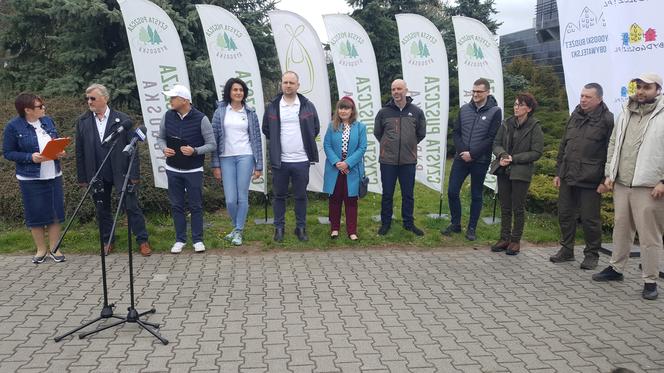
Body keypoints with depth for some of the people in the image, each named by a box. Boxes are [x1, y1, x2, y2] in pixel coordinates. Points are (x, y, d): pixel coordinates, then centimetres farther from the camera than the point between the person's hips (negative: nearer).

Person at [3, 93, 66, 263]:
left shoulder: (48, 121, 4)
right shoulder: (13, 126, -9)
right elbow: (8, 153, -6)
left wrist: (60, 152, -5)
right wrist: (30, 157, -20)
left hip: (54, 175, 4)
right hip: (31, 178, -4)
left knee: (55, 212, 6)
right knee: (36, 214, 4)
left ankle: (54, 248, 17)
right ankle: (41, 249, 19)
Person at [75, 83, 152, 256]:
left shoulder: (122, 119, -5)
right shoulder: (82, 121, 3)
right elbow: (79, 152, 5)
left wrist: (134, 174, -7)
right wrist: (82, 177, 3)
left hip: (121, 173, -3)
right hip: (97, 175, 3)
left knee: (132, 207, 1)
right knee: (102, 210, 13)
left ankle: (142, 241, 12)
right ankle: (107, 241, 27)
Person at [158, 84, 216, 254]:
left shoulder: (201, 119, -13)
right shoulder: (168, 116, -3)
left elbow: (212, 144, -9)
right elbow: (161, 138, 11)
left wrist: (195, 151, -24)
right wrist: (164, 149, -11)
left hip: (194, 170, -3)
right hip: (173, 169, 3)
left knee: (196, 206, 4)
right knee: (176, 205, 9)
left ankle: (197, 240, 16)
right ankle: (180, 239, 21)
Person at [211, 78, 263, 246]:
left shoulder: (250, 112, 5)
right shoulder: (220, 111, 4)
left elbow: (256, 139, 6)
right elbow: (214, 138, 4)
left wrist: (258, 165, 2)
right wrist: (215, 165, 0)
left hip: (245, 157, 0)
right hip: (226, 158, 0)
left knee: (242, 197, 0)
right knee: (230, 199, -2)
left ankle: (238, 231, 14)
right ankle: (237, 227, 24)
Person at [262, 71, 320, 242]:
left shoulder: (308, 106, 1)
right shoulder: (272, 106, 1)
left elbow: (316, 128, 10)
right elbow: (266, 129, 12)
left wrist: (306, 143, 8)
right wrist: (277, 144, 8)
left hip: (301, 160, 0)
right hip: (279, 161, 0)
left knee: (301, 196, 8)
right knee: (279, 195, 9)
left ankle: (301, 228, 19)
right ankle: (279, 227, 20)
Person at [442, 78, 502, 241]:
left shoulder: (495, 111, -5)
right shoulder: (464, 109, 6)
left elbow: (491, 138, -11)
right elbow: (456, 133, 7)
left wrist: (472, 154, -15)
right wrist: (462, 151, -9)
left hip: (480, 161, -3)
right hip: (461, 158, 3)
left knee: (476, 195, 7)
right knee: (452, 191, 2)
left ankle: (472, 228, 18)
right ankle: (455, 224, 18)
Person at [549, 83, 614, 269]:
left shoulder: (607, 120, -7)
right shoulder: (575, 116, 12)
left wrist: (605, 180, -13)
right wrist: (558, 172, 14)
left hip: (590, 180, -6)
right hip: (568, 177, 6)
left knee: (590, 219, 3)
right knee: (565, 215, 12)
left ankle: (591, 254, 18)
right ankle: (566, 250, 26)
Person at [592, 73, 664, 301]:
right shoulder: (625, 114, 13)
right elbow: (613, 145, 16)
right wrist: (610, 174, 9)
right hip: (621, 184, 6)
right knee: (621, 229, 17)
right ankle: (616, 268, 31)